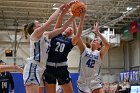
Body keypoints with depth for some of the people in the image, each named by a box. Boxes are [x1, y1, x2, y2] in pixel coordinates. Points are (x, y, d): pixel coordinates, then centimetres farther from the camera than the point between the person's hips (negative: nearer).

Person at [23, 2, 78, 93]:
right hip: (33, 68, -9)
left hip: (41, 69, 9)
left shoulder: (46, 35, 20)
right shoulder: (35, 34, -1)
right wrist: (59, 9, 2)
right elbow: (51, 20, -11)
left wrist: (73, 16, 7)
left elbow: (62, 28, 13)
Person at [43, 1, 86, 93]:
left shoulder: (71, 41, 9)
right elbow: (59, 23, -4)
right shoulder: (56, 35, 9)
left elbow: (78, 34, -11)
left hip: (62, 68, 1)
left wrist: (82, 18, -16)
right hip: (49, 67, -1)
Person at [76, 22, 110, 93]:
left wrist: (97, 32, -12)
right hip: (83, 82, 1)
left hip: (95, 81, 0)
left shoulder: (99, 54, 6)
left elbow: (107, 45, -13)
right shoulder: (84, 50, 7)